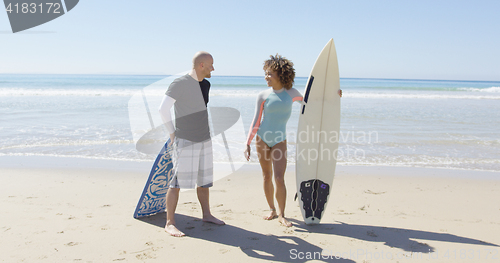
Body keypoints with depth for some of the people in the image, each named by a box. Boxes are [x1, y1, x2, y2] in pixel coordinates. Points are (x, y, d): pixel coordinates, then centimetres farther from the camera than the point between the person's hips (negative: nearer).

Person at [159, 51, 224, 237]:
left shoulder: (206, 84, 9)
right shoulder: (180, 84, -14)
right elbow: (163, 109, -15)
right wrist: (172, 133, -11)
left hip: (204, 140, 7)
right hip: (185, 141, -7)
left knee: (204, 180, 15)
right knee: (178, 182, -5)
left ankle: (206, 214, 29)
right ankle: (170, 223, 3)